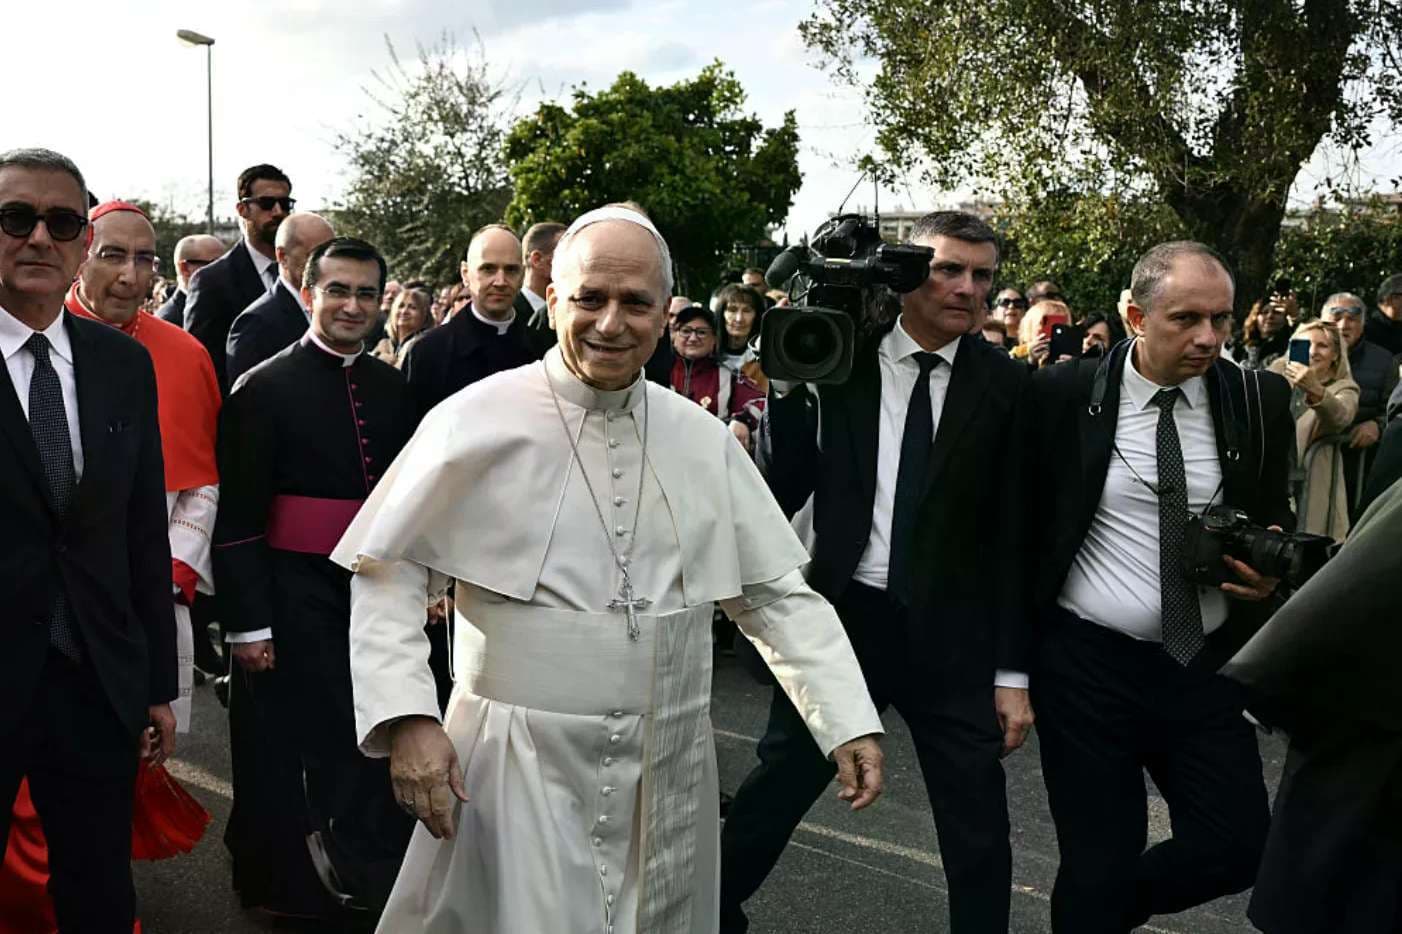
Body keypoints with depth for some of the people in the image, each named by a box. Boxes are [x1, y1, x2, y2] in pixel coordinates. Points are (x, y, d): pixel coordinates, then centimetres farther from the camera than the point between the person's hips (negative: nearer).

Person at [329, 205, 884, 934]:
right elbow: (387, 575, -4)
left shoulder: (703, 440, 3)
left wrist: (848, 720, 0)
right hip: (524, 766, -4)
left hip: (669, 772, 4)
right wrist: (406, 719, -14)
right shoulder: (478, 421, -9)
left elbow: (775, 593, 7)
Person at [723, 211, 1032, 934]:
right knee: (774, 791, 12)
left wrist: (1013, 671, -2)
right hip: (845, 613, 0)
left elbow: (1014, 534, 0)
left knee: (980, 835, 9)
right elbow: (788, 486, -2)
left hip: (951, 634, 0)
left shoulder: (1003, 385, -1)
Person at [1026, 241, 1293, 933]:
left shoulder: (1260, 400, 0)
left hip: (1207, 666, 3)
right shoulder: (1062, 395, -8)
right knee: (1098, 862, 6)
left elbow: (1275, 519, 14)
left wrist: (1269, 568, -8)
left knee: (1238, 848, 7)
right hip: (1086, 664, -3)